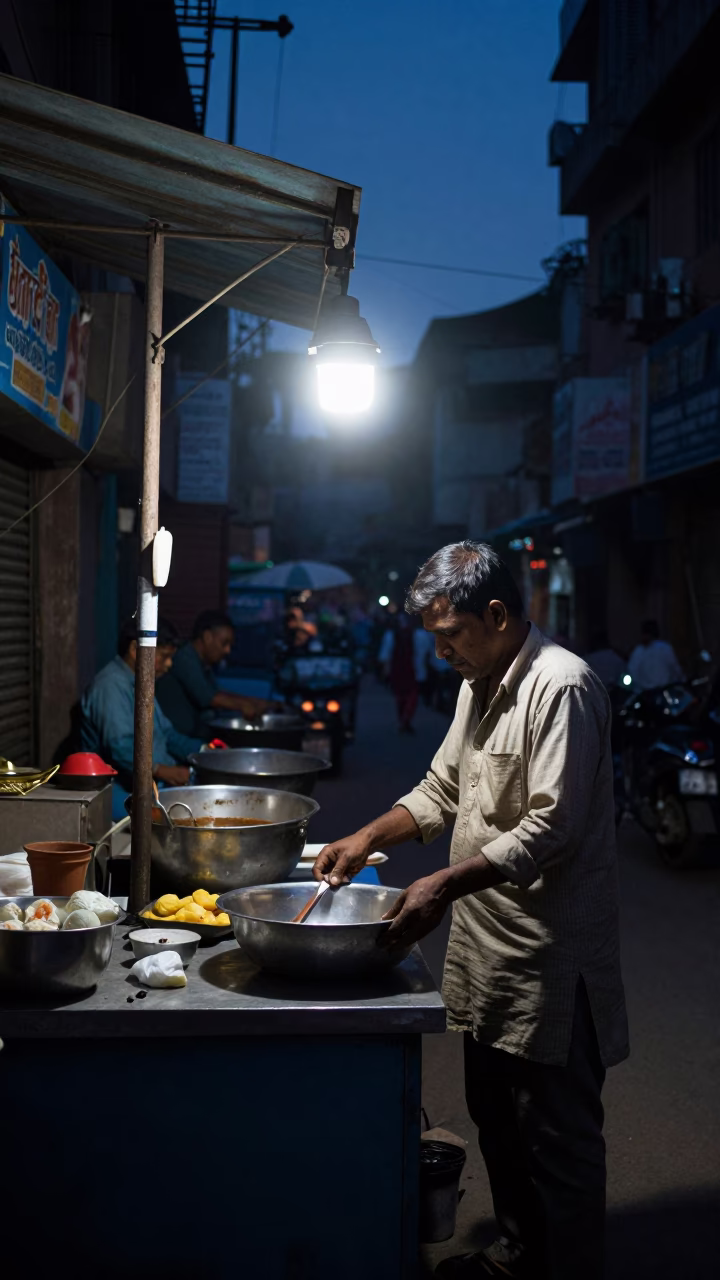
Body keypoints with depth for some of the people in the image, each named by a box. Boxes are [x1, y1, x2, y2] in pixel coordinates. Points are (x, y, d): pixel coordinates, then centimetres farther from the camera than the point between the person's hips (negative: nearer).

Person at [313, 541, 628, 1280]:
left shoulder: (560, 687, -19)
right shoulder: (480, 685, 11)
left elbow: (550, 827, -25)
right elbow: (441, 790, 19)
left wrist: (446, 885, -28)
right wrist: (369, 838, 5)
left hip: (550, 953, -9)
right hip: (487, 941, 10)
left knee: (556, 1136, 3)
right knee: (496, 1117, 22)